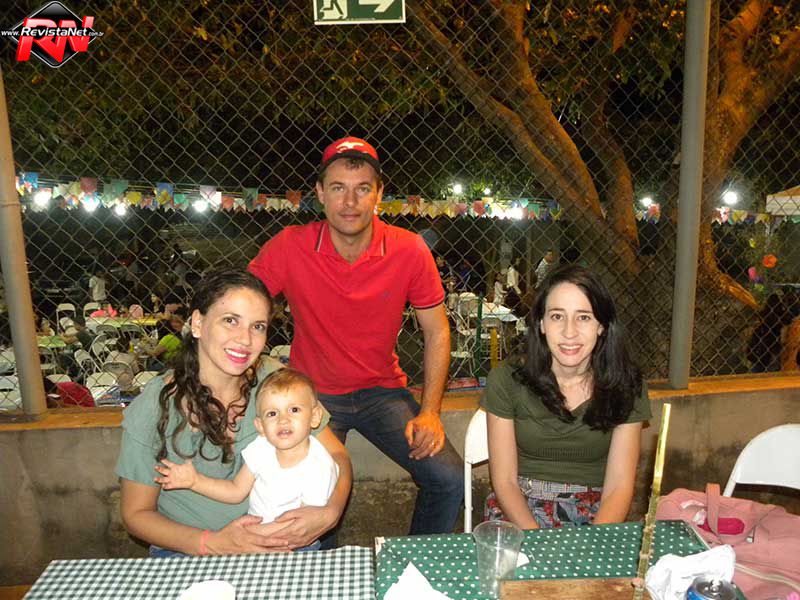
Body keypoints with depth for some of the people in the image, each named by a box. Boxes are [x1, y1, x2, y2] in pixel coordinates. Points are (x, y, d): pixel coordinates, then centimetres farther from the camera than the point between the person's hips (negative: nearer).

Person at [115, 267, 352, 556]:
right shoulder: (152, 409, -13)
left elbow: (336, 455, -2)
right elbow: (136, 513, -4)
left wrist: (330, 512, -22)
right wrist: (213, 544, -20)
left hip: (281, 543, 1)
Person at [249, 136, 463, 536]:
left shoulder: (410, 251, -12)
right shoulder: (289, 248, -14)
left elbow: (436, 332, -1)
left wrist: (429, 412, -9)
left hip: (383, 391, 2)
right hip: (313, 394, -1)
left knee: (449, 480, -12)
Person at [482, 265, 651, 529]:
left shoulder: (626, 387, -4)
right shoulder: (506, 381, -8)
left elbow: (619, 488, -5)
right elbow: (504, 481, -5)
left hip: (595, 514, 2)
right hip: (519, 508, -1)